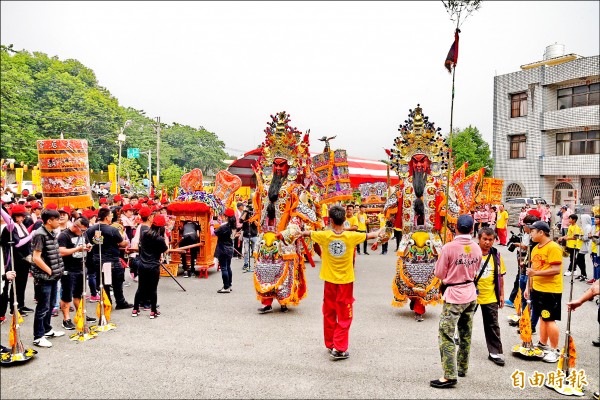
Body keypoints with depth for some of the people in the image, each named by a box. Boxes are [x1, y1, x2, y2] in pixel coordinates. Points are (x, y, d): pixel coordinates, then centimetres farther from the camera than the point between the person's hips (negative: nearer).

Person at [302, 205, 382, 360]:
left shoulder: (324, 236, -10)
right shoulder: (351, 236, -12)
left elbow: (307, 233, 7)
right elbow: (371, 235, 4)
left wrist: (302, 232, 30)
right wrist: (379, 232, 26)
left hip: (330, 281, 2)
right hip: (346, 281, -2)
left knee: (329, 314, 16)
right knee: (344, 316, 7)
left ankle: (330, 345, 26)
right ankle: (339, 348, 3)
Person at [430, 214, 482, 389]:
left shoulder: (449, 247, -19)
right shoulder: (477, 249, -1)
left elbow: (439, 274, -11)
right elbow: (475, 271, 12)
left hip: (454, 296, -7)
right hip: (470, 295, 7)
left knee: (446, 336, -4)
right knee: (466, 334, 19)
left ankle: (449, 376, -6)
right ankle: (462, 368, 32)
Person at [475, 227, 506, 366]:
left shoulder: (496, 255, -1)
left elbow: (500, 276, 7)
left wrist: (501, 294, 6)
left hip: (490, 297, 2)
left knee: (492, 325, 7)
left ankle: (495, 352, 15)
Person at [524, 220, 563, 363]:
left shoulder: (553, 247, -16)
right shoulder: (536, 248, 11)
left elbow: (556, 270, -22)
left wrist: (536, 273, -25)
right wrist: (528, 287, 15)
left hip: (550, 290, -8)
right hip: (537, 289, 8)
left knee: (550, 319, -1)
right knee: (543, 317, 17)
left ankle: (554, 350, 11)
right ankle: (543, 344, 28)